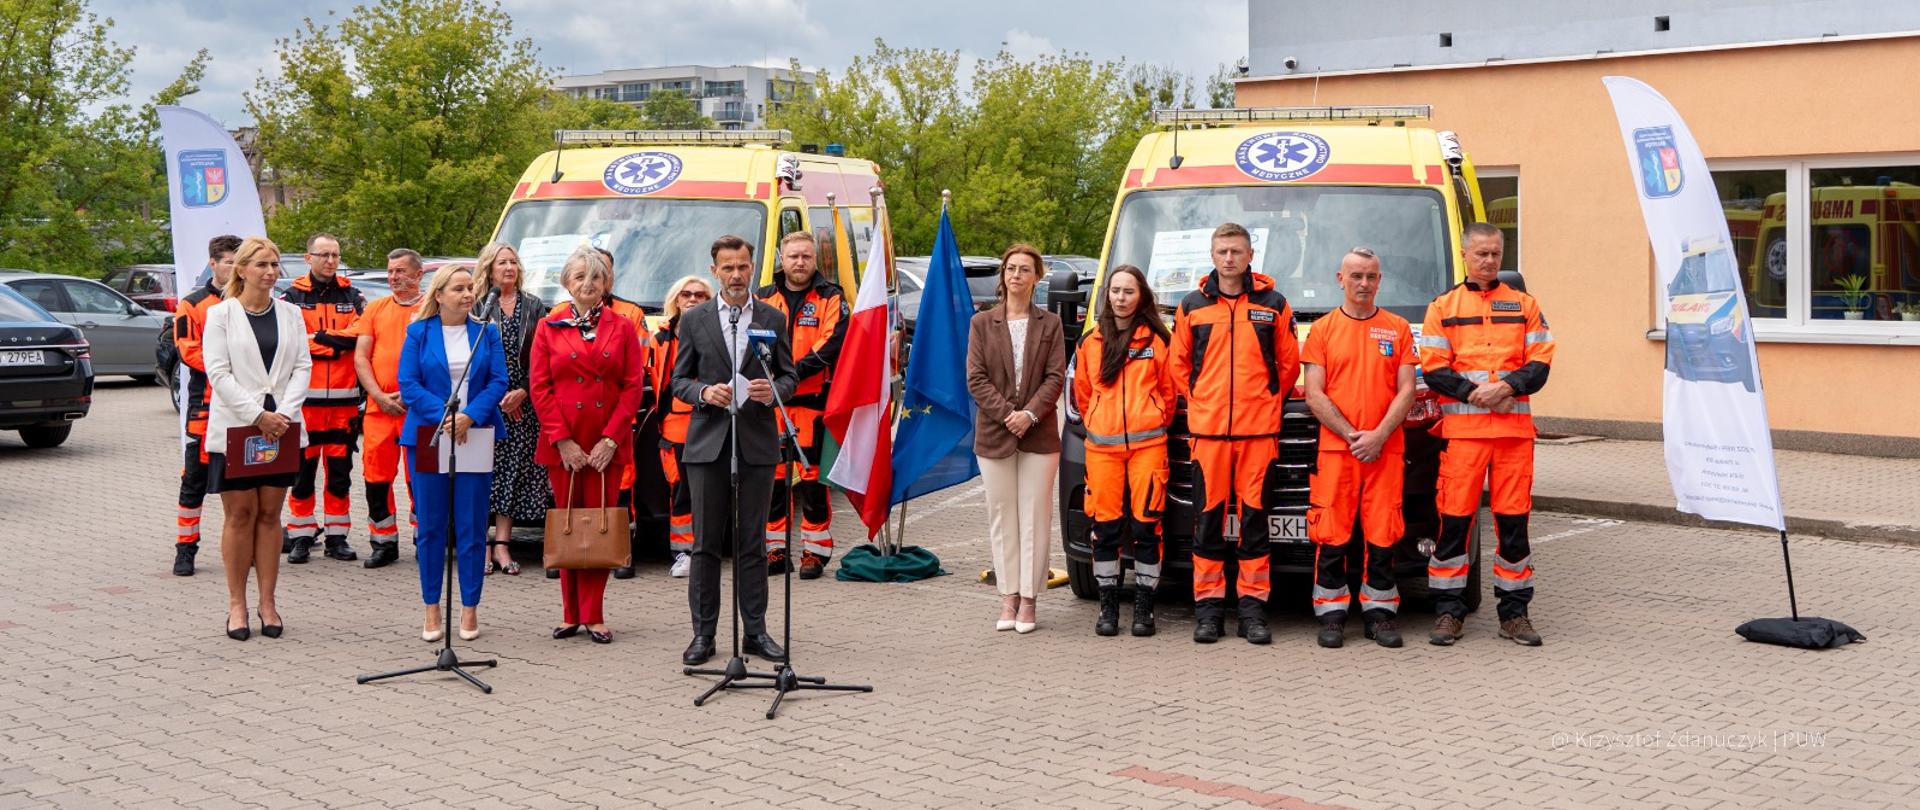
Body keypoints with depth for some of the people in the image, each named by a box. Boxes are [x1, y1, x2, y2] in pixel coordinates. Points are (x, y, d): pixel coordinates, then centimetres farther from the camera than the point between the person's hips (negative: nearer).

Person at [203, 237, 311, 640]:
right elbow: (218, 372, -8)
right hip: (234, 429, -3)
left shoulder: (290, 313, 10)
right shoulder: (220, 314, 0)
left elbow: (302, 366, 4)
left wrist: (284, 412, -11)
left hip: (282, 428, 3)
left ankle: (268, 602, 12)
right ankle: (236, 603, 10)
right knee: (240, 515, 2)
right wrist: (257, 415, -16)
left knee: (270, 514, 6)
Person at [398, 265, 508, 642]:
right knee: (430, 526, 4)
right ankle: (431, 609, 14)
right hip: (427, 438, -1)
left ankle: (470, 608, 10)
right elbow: (408, 384, -4)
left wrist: (469, 416, -16)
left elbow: (499, 381, 0)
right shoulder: (419, 333, 4)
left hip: (476, 438, 1)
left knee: (472, 526, 1)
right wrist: (443, 416, -17)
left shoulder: (486, 332, 8)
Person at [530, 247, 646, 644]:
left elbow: (633, 387, 2)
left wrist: (610, 439, -8)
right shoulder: (549, 328, 8)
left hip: (607, 446, 0)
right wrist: (562, 440, -8)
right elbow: (539, 388, 2)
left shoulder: (623, 329, 8)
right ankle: (571, 614, 11)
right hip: (562, 445, 0)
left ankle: (593, 616, 4)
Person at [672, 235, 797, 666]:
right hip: (708, 442, 0)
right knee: (705, 543, 2)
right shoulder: (694, 319, 7)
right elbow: (678, 379, 9)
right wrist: (704, 393, -12)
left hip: (757, 441, 0)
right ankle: (703, 633, 9)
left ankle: (756, 631, 12)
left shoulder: (773, 319, 9)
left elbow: (789, 374, 11)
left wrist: (773, 390, -11)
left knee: (752, 543, 5)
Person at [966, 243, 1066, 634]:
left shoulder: (1050, 324, 6)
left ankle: (1028, 601, 5)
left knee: (1035, 517, 0)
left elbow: (1056, 377, 0)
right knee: (1002, 518, 4)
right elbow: (975, 378, -1)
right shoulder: (982, 323, 6)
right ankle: (1008, 598, 11)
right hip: (993, 433, 0)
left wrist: (1030, 414, -14)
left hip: (1038, 435, 0)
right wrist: (1007, 414, -12)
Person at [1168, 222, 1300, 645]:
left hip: (1259, 429, -1)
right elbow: (1178, 364, 14)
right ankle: (1208, 606, 8)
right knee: (1208, 518, 2)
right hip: (1207, 429, 1)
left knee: (1254, 516, 0)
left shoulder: (1273, 305, 6)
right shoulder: (1192, 306, 9)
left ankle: (1253, 607, 6)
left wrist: (1271, 403, 10)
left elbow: (1289, 363, 12)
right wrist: (1200, 402, 9)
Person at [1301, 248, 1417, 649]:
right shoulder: (1322, 329, 7)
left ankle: (1380, 611, 11)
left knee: (1383, 534, 2)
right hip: (1335, 449, -1)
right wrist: (1353, 435, -8)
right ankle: (1331, 613, 6)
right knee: (1331, 535, -2)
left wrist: (1379, 435, -9)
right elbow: (1314, 395, 1)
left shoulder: (1398, 328, 11)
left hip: (1386, 449, 1)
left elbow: (1406, 391, 5)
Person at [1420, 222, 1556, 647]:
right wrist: (1471, 392, -12)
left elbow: (1540, 364, 6)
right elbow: (1433, 369, 2)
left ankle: (1514, 612, 12)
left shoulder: (1524, 305, 14)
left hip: (1515, 426, 2)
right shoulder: (1443, 307, 9)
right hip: (1462, 428, -1)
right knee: (1454, 519, -3)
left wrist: (1507, 387, -11)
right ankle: (1448, 612, 6)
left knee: (1513, 518, 3)